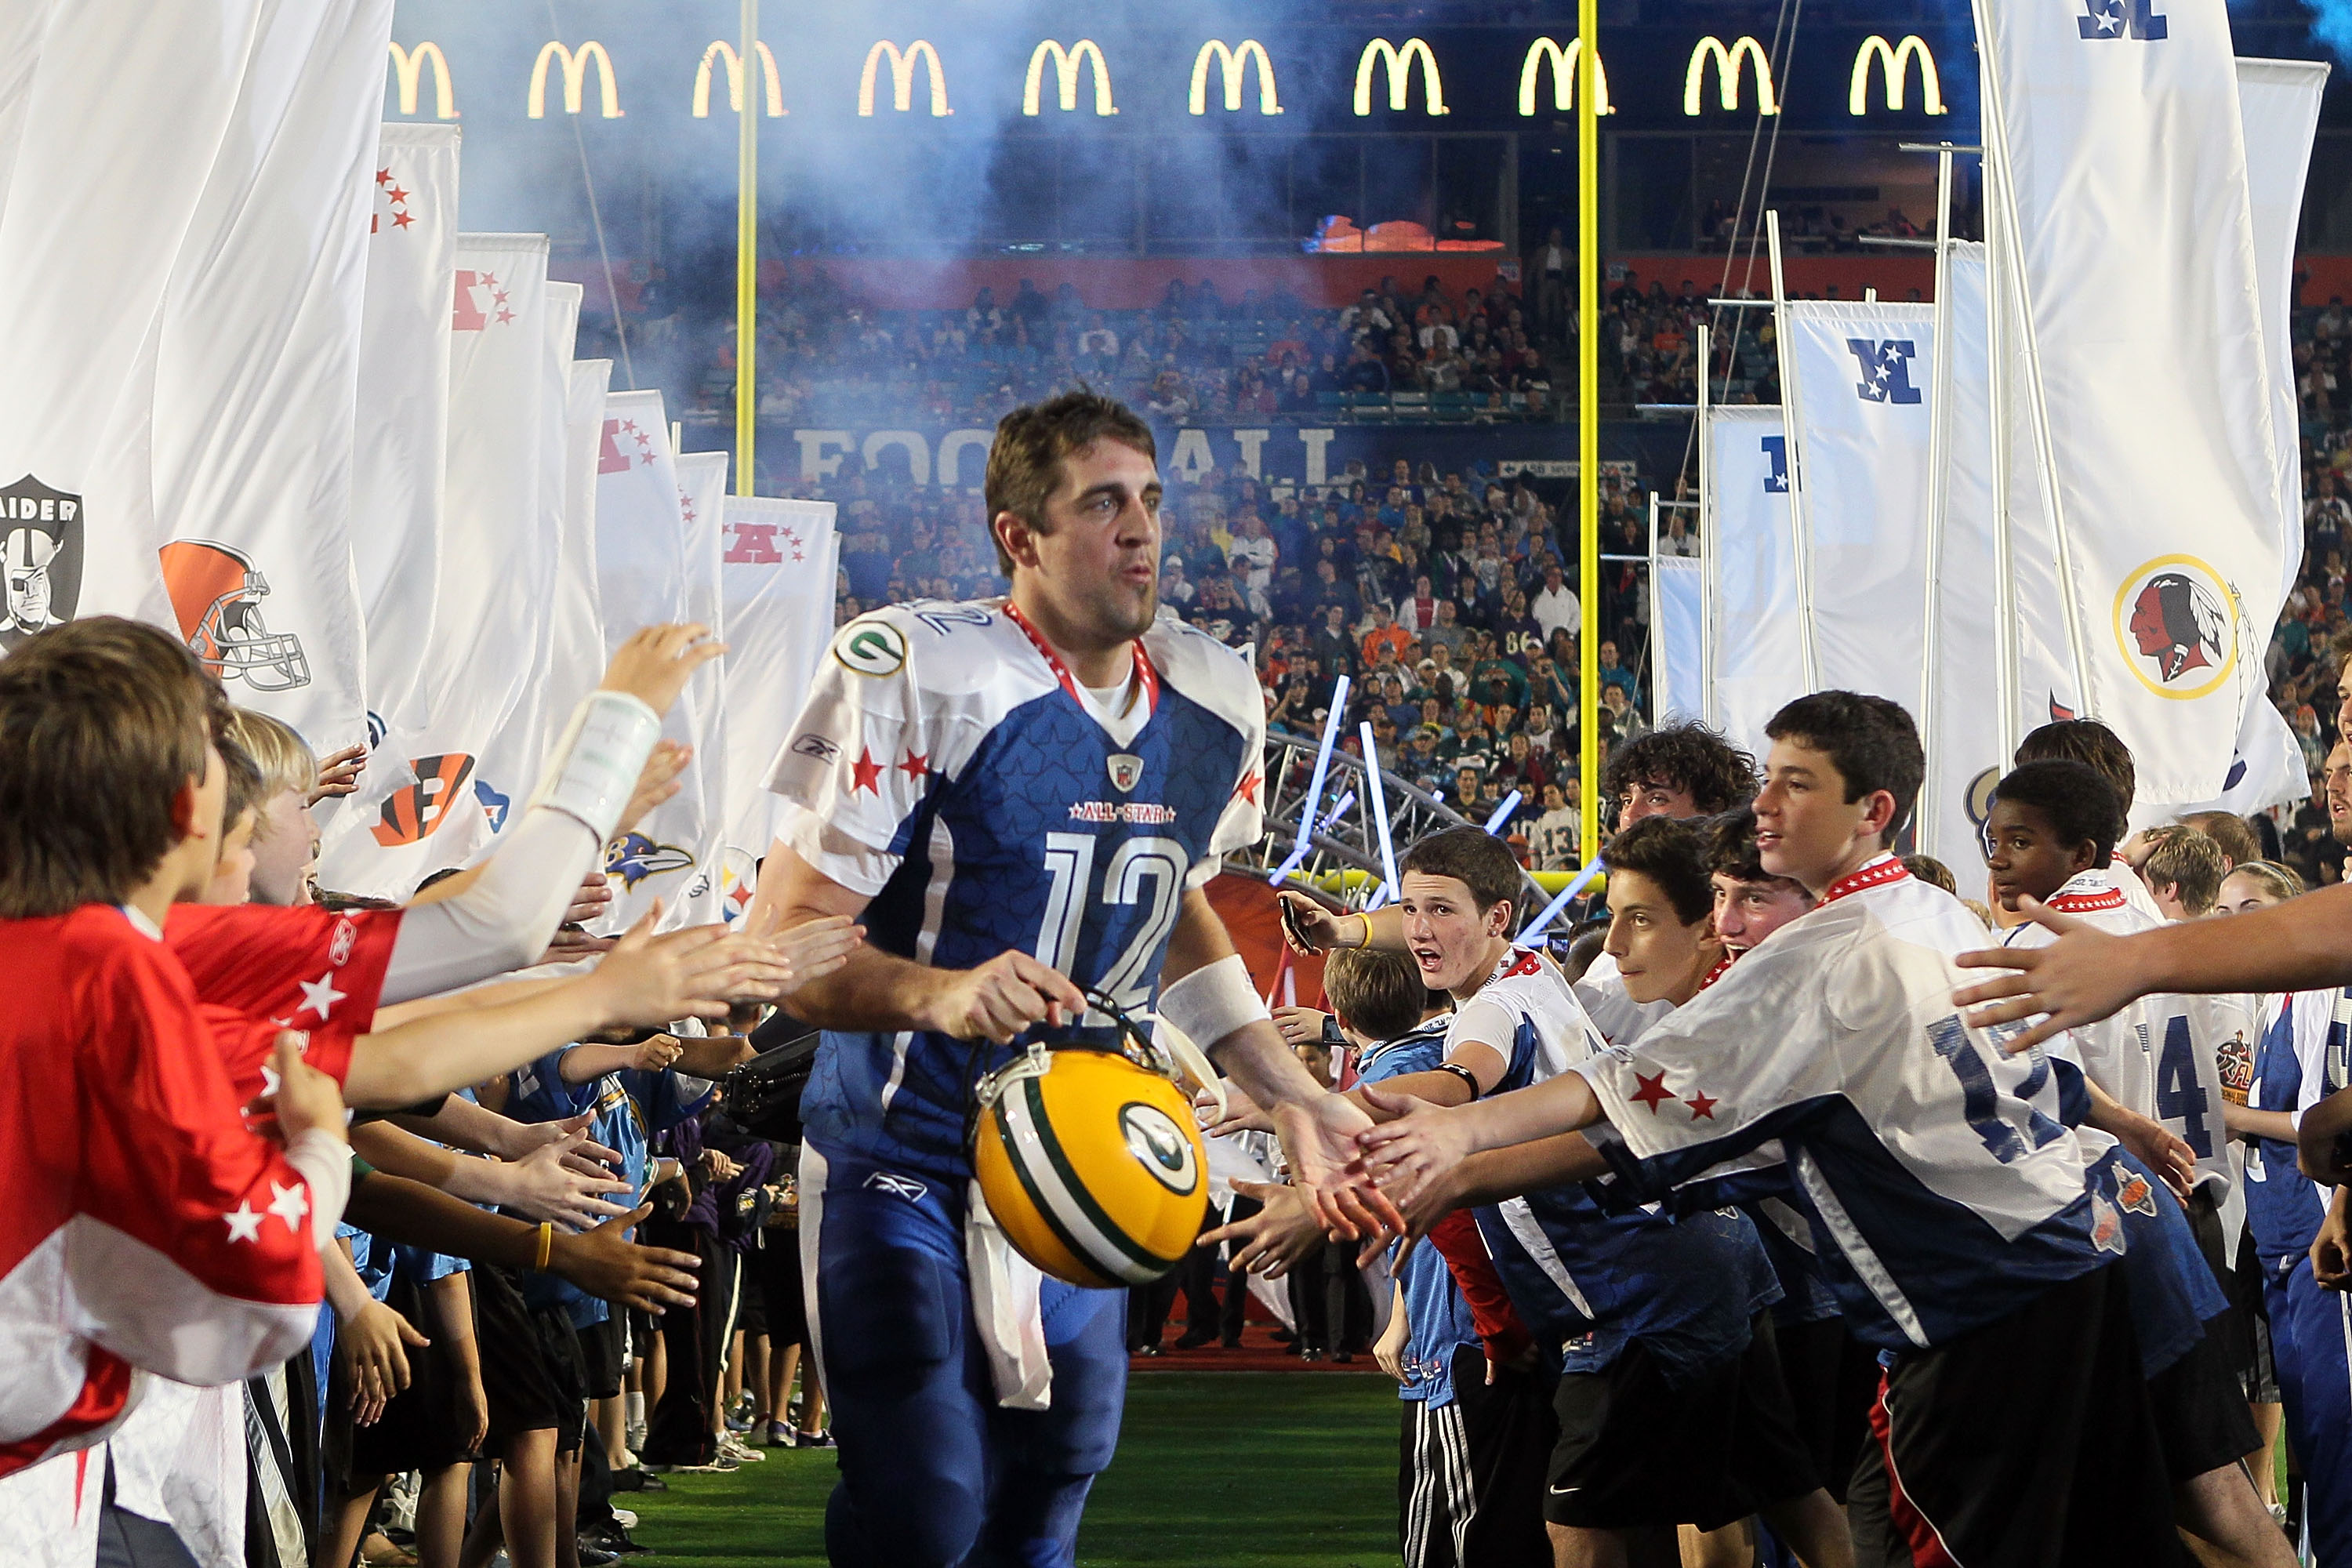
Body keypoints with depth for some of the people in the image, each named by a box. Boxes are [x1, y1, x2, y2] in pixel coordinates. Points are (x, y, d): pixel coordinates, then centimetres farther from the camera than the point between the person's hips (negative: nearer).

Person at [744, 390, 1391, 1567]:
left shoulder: (1215, 701, 4)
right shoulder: (917, 677, -18)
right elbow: (786, 940, -20)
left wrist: (1293, 1099, 14)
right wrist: (942, 993, -38)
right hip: (905, 1160, -6)